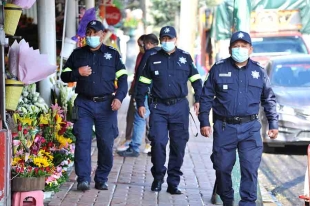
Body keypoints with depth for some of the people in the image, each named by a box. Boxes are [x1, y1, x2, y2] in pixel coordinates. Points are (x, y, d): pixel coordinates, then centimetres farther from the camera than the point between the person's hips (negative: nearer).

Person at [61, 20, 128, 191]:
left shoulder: (112, 54, 9)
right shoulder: (77, 54, 12)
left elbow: (122, 78, 7)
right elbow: (64, 76, 14)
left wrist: (119, 97, -9)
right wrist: (77, 72, -7)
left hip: (106, 104, 0)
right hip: (84, 104, 0)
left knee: (106, 143, 1)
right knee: (82, 141, -10)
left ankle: (102, 179, 11)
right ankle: (83, 179, -10)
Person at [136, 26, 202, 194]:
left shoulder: (185, 57, 7)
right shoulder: (153, 59, 8)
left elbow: (196, 79, 12)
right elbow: (143, 82, 12)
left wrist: (198, 99, 3)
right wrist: (140, 103, 6)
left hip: (180, 107, 0)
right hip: (158, 107, 0)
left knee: (178, 146, 1)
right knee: (158, 142, -9)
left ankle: (173, 183, 10)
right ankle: (158, 177, 10)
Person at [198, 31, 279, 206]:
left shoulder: (259, 72, 7)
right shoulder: (219, 69, 2)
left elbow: (269, 100, 15)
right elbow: (206, 97, 6)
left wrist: (273, 124, 11)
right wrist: (204, 122, 0)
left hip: (250, 128, 0)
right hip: (224, 127, 0)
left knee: (250, 168, -7)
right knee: (223, 167, 7)